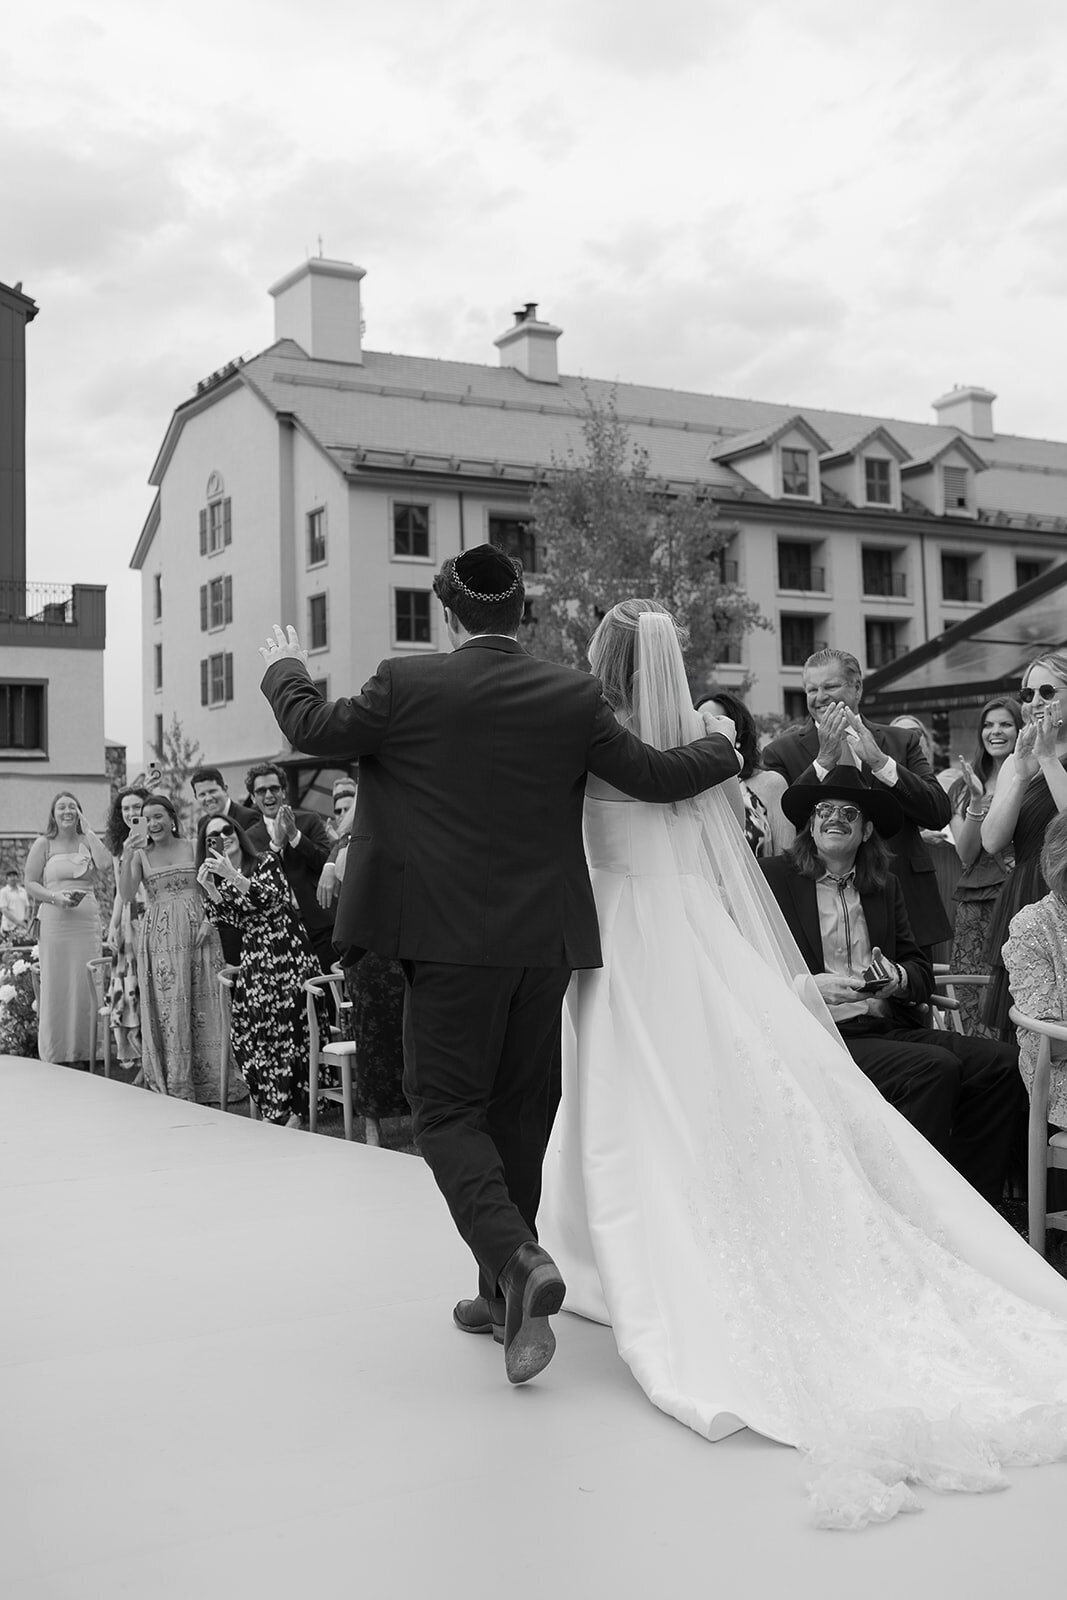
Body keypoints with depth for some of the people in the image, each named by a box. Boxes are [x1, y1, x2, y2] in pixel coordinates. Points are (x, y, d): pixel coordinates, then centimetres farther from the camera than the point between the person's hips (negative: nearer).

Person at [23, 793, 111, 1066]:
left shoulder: (87, 841, 9)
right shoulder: (43, 844, 4)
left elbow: (104, 864, -10)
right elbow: (30, 884, 2)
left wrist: (87, 829, -4)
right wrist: (54, 897, -15)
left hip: (88, 920, 2)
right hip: (55, 921, -2)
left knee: (85, 985, 4)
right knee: (56, 985, 1)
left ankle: (82, 1051, 13)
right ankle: (56, 1054, 10)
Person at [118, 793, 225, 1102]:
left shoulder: (193, 847, 8)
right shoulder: (141, 854, 6)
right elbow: (127, 895, -7)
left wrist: (207, 918, -6)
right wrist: (127, 856, -17)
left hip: (196, 933, 1)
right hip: (159, 936, -1)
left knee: (202, 1008, 1)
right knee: (168, 1011, -1)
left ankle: (206, 1085, 9)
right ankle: (174, 1089, 6)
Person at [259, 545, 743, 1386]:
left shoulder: (409, 685, -7)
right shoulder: (573, 695, 0)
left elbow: (317, 730, 4)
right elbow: (652, 775, 3)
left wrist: (286, 672, 25)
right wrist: (720, 747, 23)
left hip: (454, 939, -4)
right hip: (546, 938, 4)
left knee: (447, 1107, 4)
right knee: (520, 1111, 15)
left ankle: (517, 1259, -18)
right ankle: (503, 1289, 27)